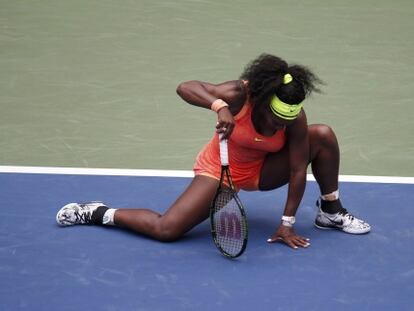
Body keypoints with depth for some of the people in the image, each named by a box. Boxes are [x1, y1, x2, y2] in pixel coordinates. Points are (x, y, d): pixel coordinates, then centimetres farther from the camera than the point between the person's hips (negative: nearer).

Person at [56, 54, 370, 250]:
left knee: (323, 134, -14)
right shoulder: (239, 94, -31)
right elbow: (185, 87, -38)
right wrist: (219, 106, -55)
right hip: (220, 168, -4)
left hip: (262, 170, 4)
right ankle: (99, 213, 4)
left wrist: (287, 223, -17)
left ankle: (331, 212, 6)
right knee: (165, 230, -22)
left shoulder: (296, 118, -22)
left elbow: (298, 170, -17)